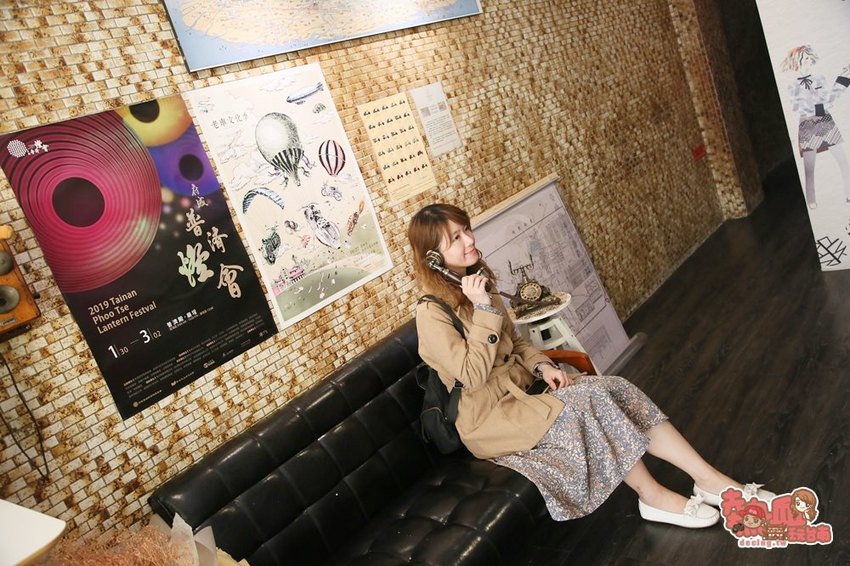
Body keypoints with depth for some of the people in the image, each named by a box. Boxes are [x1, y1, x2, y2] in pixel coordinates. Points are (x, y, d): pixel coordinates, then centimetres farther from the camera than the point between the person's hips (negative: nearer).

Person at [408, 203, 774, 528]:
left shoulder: (473, 282, 7)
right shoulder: (432, 313, -18)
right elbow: (473, 376, -24)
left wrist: (543, 366, -5)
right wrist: (483, 308, -25)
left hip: (521, 386, 8)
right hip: (488, 417, -7)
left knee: (614, 390, -12)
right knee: (586, 402, -26)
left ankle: (711, 481, -11)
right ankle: (653, 496, -9)